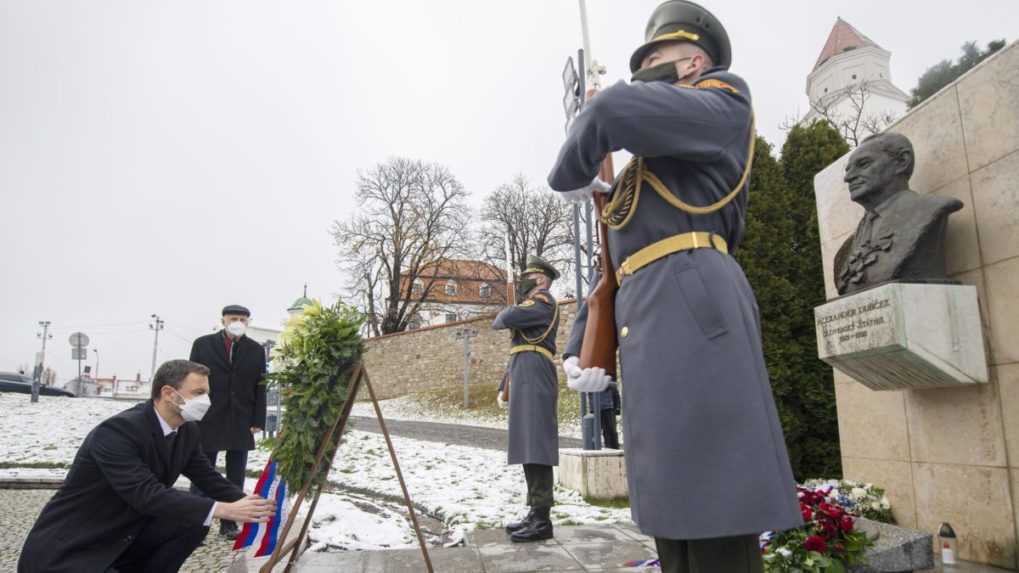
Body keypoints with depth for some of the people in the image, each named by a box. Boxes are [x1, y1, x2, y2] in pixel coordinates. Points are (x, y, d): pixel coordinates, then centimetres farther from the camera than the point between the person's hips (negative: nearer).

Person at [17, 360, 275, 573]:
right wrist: (224, 510, -38)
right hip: (64, 550, -7)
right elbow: (148, 495, -35)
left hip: (123, 537, 8)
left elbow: (209, 479, 4)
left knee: (193, 522, -11)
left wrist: (249, 503, -13)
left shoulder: (187, 430, -3)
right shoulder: (116, 430, -27)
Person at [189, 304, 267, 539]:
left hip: (241, 423, 2)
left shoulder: (256, 350, 6)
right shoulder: (203, 344, 3)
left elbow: (260, 388, 4)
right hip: (208, 420, -1)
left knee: (236, 477, 6)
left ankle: (229, 523, 14)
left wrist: (258, 421, -2)